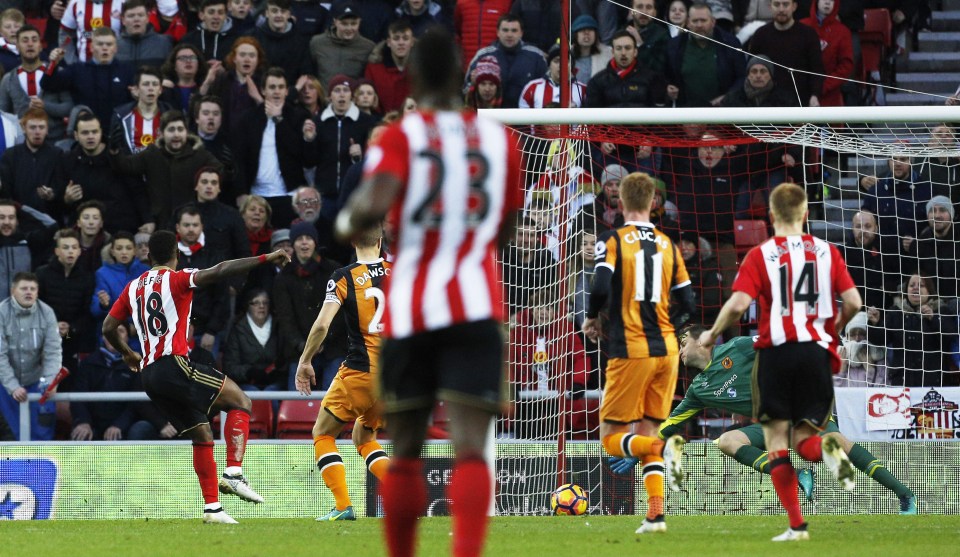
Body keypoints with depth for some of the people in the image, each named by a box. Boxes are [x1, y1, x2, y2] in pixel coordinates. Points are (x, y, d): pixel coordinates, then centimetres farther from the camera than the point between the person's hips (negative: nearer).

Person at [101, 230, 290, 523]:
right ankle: (234, 474, -18)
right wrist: (265, 259, -15)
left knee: (202, 435, 14)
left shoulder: (133, 287, 19)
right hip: (173, 364, -7)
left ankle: (212, 508, 9)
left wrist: (128, 354, 38)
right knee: (240, 401, -1)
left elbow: (108, 328, 19)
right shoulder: (176, 279, 0)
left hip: (149, 374, 7)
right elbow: (219, 271, -14)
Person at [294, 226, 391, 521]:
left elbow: (322, 324, -14)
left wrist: (305, 361, -2)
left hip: (360, 372, -5)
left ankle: (343, 506, -2)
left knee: (323, 434, 12)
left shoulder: (343, 277, -7)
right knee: (364, 437, 24)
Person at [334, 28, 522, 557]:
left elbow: (374, 204, -19)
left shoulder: (400, 136, -2)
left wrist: (349, 221, 2)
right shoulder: (499, 138, 8)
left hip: (410, 313, 0)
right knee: (470, 448, -11)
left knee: (405, 450, 15)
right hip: (476, 309, 0)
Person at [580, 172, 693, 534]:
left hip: (630, 351, -5)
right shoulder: (668, 245, 9)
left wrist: (590, 320, 1)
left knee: (612, 438, 3)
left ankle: (664, 448, -26)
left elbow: (601, 288, -19)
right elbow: (688, 304, 10)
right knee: (647, 434, 11)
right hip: (666, 348, 5)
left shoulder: (612, 240, -4)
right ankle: (655, 514, -3)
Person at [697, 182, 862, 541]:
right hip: (816, 350, 2)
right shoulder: (827, 252, 6)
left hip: (775, 351, -2)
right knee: (804, 437, 12)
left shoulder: (761, 255, -2)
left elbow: (738, 304, -13)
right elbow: (853, 302, 0)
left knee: (776, 440, 5)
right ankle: (827, 449, -27)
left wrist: (712, 334, 5)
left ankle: (796, 525, -4)